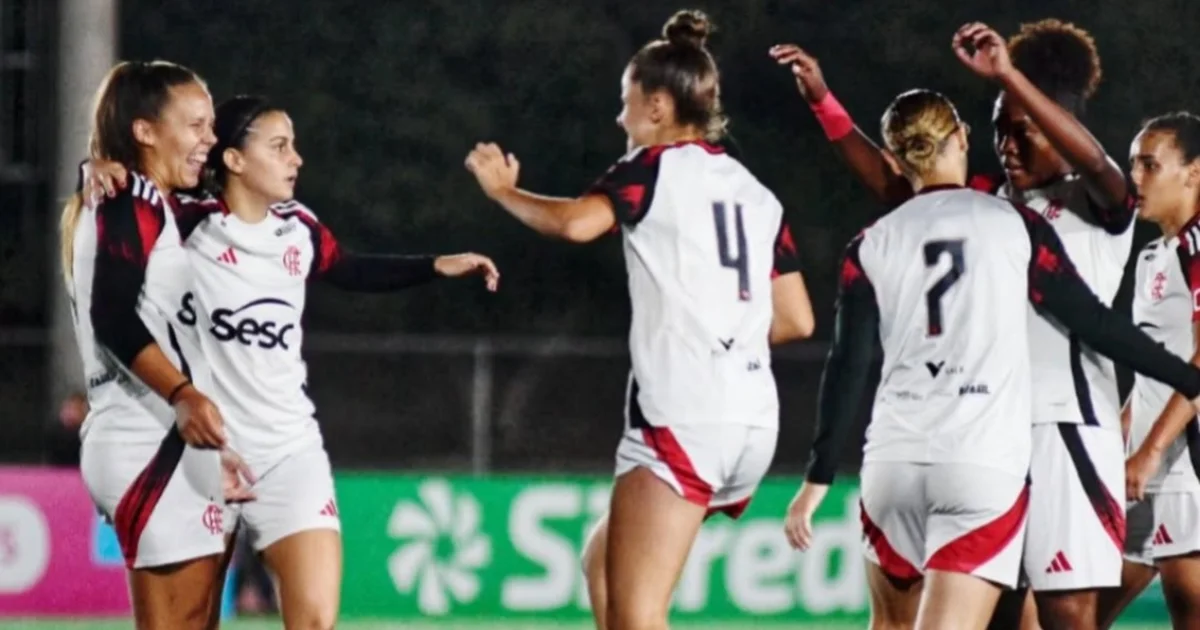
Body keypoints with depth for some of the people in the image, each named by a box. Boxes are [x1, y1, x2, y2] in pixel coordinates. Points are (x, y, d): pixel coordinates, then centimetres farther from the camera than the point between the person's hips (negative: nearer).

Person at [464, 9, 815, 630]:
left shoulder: (656, 167, -2)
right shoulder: (757, 194, 18)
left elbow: (577, 222, -21)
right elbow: (796, 320, 16)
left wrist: (502, 189, -3)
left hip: (682, 416, -8)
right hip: (752, 421, 8)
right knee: (604, 561, 25)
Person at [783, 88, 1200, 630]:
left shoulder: (871, 246, 7)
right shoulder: (1016, 225, 3)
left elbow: (847, 367, 3)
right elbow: (1093, 322, 4)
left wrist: (820, 476, 7)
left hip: (895, 459, 2)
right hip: (987, 464, -2)